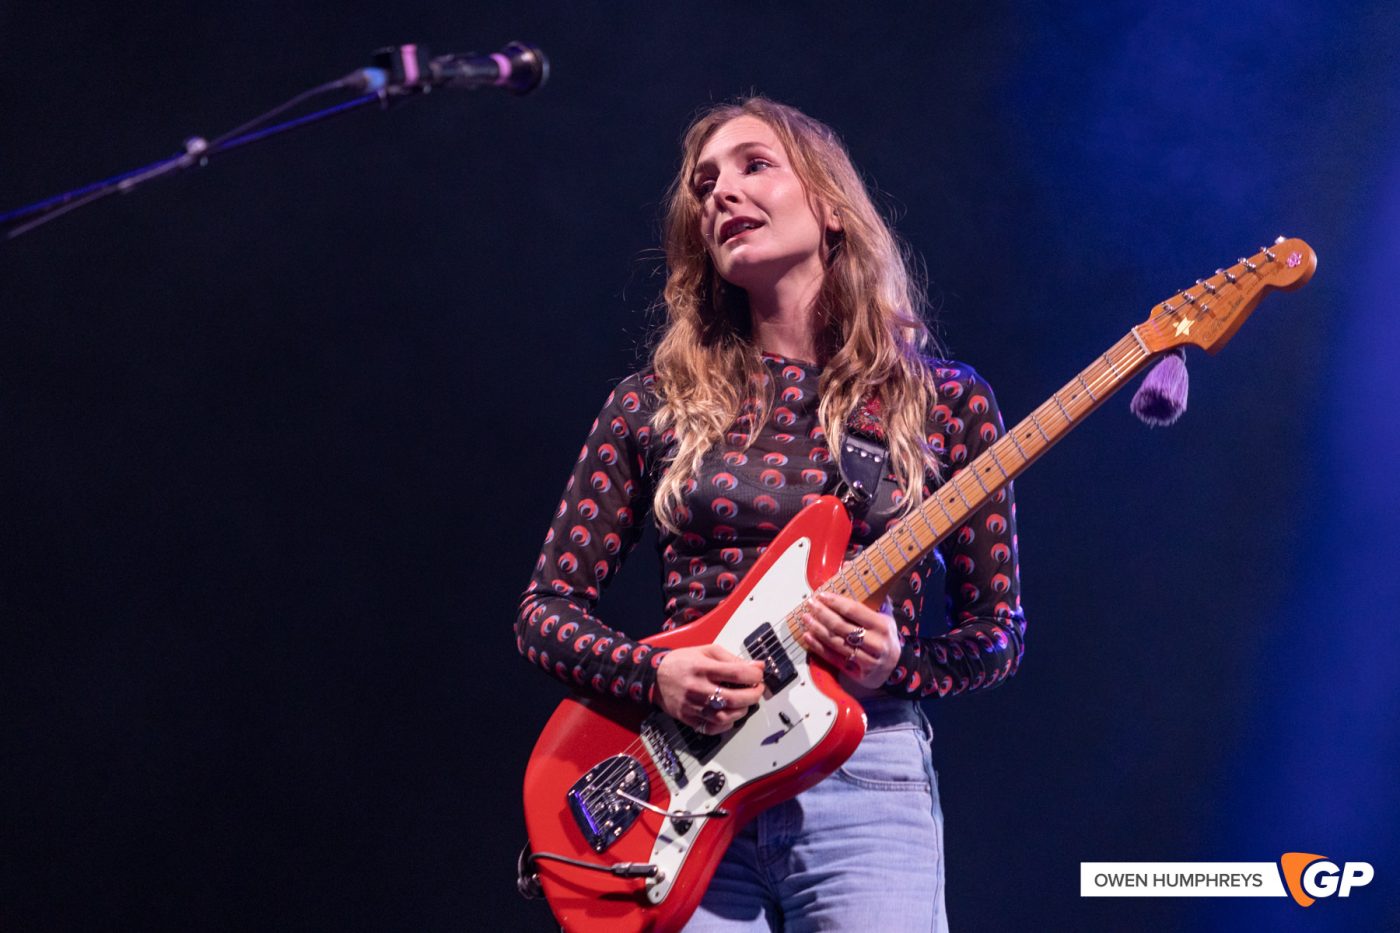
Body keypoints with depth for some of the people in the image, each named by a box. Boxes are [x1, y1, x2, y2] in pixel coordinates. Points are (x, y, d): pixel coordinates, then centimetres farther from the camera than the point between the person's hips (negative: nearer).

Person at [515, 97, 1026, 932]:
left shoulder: (945, 402, 5)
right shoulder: (655, 405, 8)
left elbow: (998, 633, 9)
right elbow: (546, 610, 9)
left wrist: (895, 667, -11)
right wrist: (654, 674, -9)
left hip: (864, 777, -1)